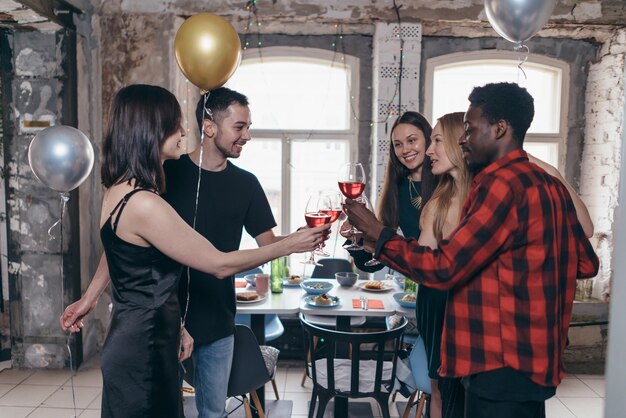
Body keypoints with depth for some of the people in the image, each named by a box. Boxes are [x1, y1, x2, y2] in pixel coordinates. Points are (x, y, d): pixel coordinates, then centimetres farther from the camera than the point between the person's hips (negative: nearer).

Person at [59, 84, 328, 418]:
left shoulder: (119, 189, 3)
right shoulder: (144, 204, -28)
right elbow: (220, 265, -21)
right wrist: (290, 244, -12)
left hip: (139, 338, 9)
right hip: (143, 348, -9)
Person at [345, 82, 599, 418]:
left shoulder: (503, 182, -20)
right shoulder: (548, 184, 8)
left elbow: (443, 268, -23)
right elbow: (586, 263, 16)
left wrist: (377, 234, -13)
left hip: (503, 364, -9)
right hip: (531, 356, 9)